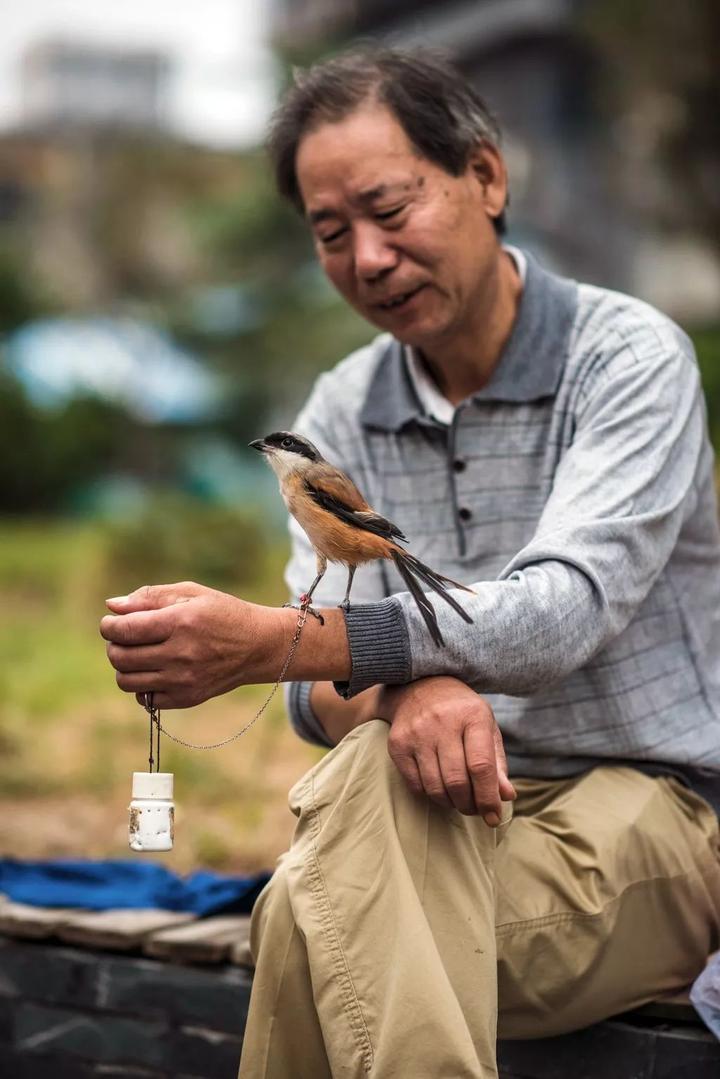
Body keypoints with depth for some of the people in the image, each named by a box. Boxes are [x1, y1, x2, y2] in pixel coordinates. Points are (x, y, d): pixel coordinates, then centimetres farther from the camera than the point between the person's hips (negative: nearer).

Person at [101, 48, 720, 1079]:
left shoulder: (629, 356, -8)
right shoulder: (343, 411, 9)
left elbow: (566, 610, -24)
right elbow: (328, 691, 0)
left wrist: (268, 642, -35)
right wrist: (407, 692, -27)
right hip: (460, 810, 4)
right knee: (378, 762, -34)